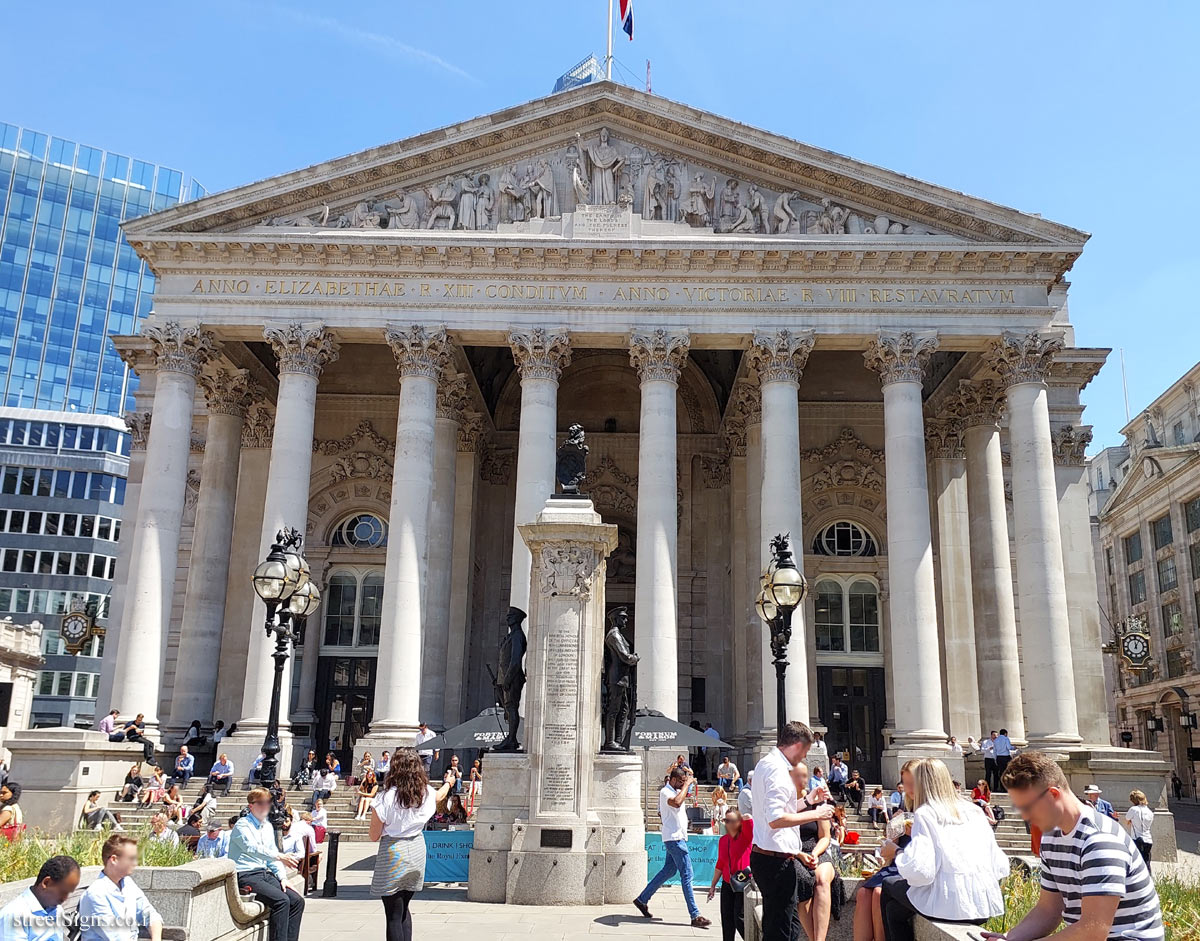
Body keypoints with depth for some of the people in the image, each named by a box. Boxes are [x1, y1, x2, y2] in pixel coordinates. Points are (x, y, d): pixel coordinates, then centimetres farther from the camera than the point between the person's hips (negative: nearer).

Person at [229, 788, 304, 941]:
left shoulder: (268, 826, 15)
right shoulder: (242, 825, -9)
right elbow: (252, 848, -27)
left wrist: (283, 877, 3)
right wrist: (279, 856, -40)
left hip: (265, 874, 8)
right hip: (245, 876, -8)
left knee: (297, 900, -9)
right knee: (281, 900, -27)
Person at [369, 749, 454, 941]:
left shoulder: (385, 798, -17)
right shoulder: (426, 792, -2)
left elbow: (374, 835, -9)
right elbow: (440, 795, 24)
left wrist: (369, 829, 14)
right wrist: (448, 783, 46)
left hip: (393, 855, -5)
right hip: (416, 850, 5)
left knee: (394, 916, 2)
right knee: (404, 908, 22)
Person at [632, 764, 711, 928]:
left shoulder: (676, 791, 16)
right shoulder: (665, 792, -14)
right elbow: (676, 802, -35)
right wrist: (686, 784, -26)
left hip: (678, 837, 10)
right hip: (674, 838, -10)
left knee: (669, 870, 16)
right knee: (686, 875, -10)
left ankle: (642, 900, 25)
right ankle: (695, 916, -10)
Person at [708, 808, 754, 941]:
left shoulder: (745, 836, -8)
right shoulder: (723, 840, 7)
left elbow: (747, 819, -28)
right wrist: (713, 885, 17)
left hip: (743, 883, -6)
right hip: (727, 884, 6)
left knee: (739, 918, -8)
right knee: (727, 920, 8)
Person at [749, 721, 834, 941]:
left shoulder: (766, 764, 17)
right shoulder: (777, 770, -16)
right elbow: (776, 820, -24)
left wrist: (807, 801, 20)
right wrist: (815, 814, -15)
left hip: (764, 856, 11)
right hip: (777, 860, -11)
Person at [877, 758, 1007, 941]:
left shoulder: (925, 814, -5)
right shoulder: (973, 812, 13)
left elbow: (920, 872, -17)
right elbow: (1001, 868, 10)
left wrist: (896, 853, 2)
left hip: (951, 906, -6)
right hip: (986, 906, 6)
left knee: (888, 886, 21)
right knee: (895, 909, 25)